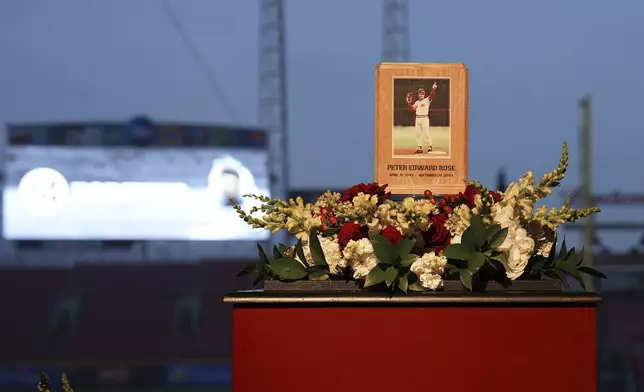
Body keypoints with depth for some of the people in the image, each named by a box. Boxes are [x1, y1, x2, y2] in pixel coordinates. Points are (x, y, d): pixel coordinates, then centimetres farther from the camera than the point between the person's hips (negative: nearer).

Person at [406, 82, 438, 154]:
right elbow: (412, 109, 9)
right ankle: (420, 148, 12)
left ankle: (429, 147, -3)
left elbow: (432, 96, -18)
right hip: (418, 118, 6)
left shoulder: (427, 100, -1)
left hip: (424, 118, -6)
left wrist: (434, 89, -34)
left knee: (426, 133, -9)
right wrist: (409, 101, 2)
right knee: (418, 134, 7)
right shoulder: (416, 102, 16)